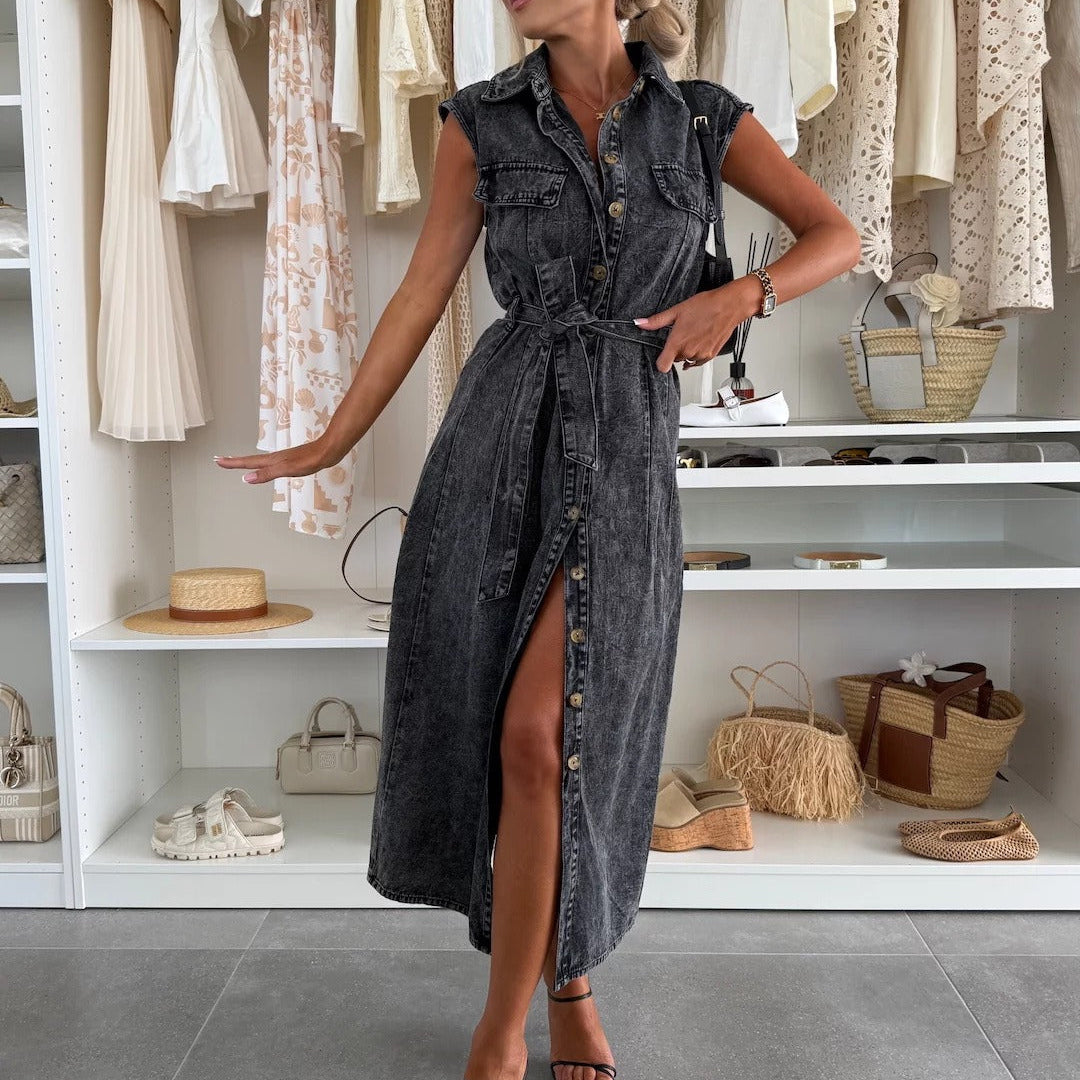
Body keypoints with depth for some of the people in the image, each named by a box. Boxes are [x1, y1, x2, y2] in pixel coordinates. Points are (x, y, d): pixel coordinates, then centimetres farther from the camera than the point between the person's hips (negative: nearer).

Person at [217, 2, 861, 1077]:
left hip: (626, 445, -1)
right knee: (533, 735, 5)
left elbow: (838, 235, 11)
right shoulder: (483, 119, 7)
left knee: (542, 736, -9)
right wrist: (330, 443, 7)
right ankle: (565, 980, 29)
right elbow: (423, 289, 7)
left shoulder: (702, 115, 8)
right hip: (503, 429, 2)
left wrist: (738, 295, -8)